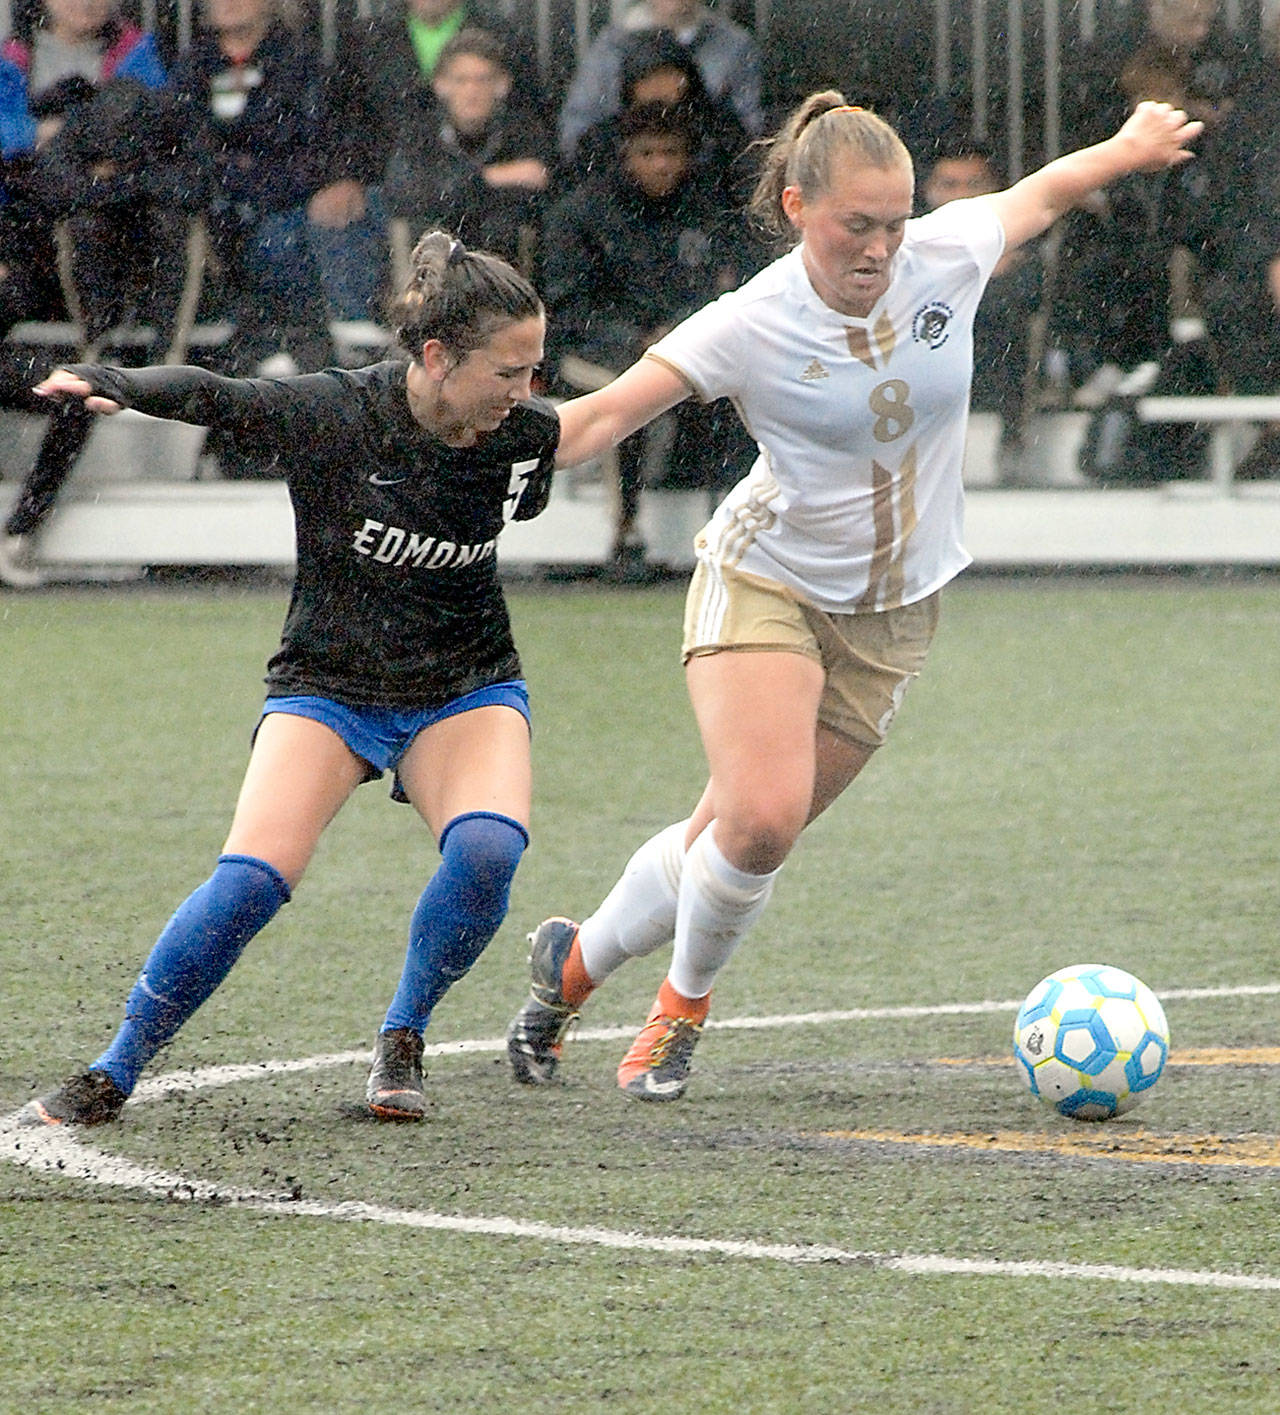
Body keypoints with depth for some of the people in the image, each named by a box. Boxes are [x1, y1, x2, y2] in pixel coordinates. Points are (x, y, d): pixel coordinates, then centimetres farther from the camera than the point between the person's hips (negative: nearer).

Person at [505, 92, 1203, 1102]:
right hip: (765, 583, -3)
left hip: (892, 613, 4)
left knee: (741, 837, 3)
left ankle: (576, 959, 27)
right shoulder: (752, 325, -19)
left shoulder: (946, 256, -10)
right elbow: (605, 414, -20)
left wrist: (1130, 147, 26)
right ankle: (687, 1003, 7)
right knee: (760, 818, -22)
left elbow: (1042, 193, 10)